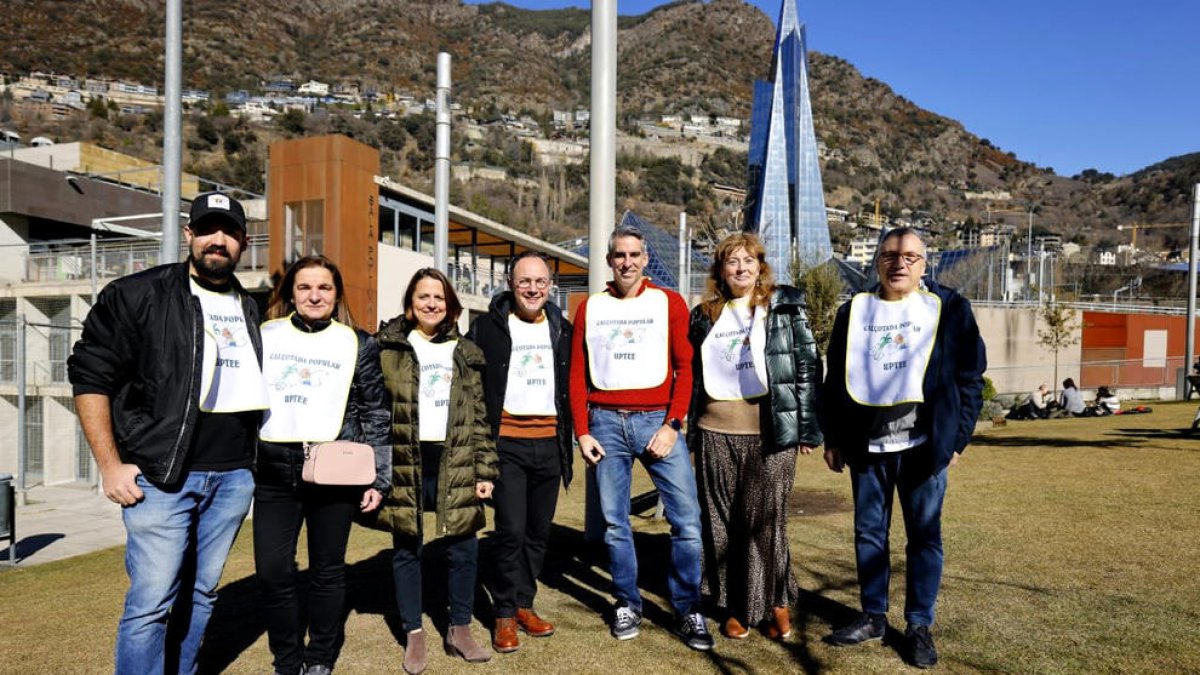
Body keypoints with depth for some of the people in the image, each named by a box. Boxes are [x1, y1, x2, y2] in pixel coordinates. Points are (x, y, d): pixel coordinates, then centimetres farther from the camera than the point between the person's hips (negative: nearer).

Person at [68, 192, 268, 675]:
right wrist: (110, 465, -8)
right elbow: (90, 376, -4)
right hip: (161, 475, -5)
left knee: (201, 593, 13)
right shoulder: (138, 295, -3)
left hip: (233, 477, 5)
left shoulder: (250, 311, 13)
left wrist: (254, 459, 14)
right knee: (152, 601, -5)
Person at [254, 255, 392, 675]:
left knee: (328, 569, 8)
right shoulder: (265, 336, 8)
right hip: (275, 470, 2)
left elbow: (376, 415, 4)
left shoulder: (358, 345, 4)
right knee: (273, 571, 0)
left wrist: (378, 478, 0)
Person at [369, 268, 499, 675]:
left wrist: (485, 471, 3)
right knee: (408, 550, 7)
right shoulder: (388, 350, 3)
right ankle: (414, 635, 22)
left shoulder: (466, 354, 11)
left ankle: (460, 630, 23)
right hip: (406, 465, -2)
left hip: (456, 466, 2)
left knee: (463, 550, 5)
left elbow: (479, 417, 9)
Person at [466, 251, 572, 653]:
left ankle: (524, 604, 25)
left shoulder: (561, 328, 10)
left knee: (539, 530, 10)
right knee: (511, 529, -6)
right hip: (507, 441, -4)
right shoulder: (489, 326, -3)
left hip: (549, 442, 4)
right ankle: (505, 614, 9)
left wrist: (569, 436, 12)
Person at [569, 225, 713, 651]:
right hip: (606, 422, 2)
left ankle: (689, 612, 10)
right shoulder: (590, 308, 9)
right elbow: (578, 375, 9)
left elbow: (685, 368, -2)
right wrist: (582, 432, 1)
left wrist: (672, 425, -10)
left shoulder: (669, 303, 3)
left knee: (686, 518, -5)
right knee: (614, 521, 9)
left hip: (657, 420, -2)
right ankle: (627, 604, 24)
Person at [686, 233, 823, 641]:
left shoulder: (784, 306, 3)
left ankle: (776, 602, 18)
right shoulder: (705, 315, 12)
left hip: (771, 432, -3)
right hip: (716, 433, 3)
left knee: (765, 520, -2)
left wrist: (807, 428, -6)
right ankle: (736, 607, 22)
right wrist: (691, 432, 13)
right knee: (722, 523, 8)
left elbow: (807, 365, -1)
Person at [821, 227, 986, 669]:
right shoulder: (853, 312, 8)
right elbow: (835, 380, 10)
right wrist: (833, 439, 8)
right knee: (868, 533, 10)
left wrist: (958, 436, -4)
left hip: (924, 445, -2)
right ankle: (873, 617, 24)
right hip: (867, 446, 3)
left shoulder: (950, 309, 0)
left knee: (924, 535, 5)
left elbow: (971, 376, 1)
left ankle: (919, 626, 18)